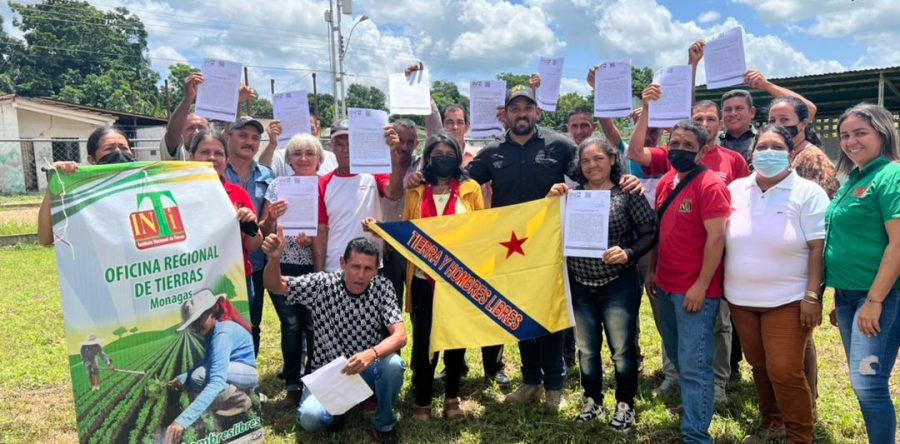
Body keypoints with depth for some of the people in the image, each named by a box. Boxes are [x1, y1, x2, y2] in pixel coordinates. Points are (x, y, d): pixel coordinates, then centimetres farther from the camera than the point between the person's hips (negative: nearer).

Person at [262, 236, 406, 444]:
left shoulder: (382, 287, -12)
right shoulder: (322, 284, -12)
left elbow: (400, 335, -20)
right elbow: (275, 285, -9)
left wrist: (372, 354, -42)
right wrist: (274, 259, -32)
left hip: (368, 368, 1)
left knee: (393, 363, -32)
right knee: (309, 417, -27)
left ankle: (384, 425, -4)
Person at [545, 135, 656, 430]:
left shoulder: (627, 193, -6)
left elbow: (650, 233, -6)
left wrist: (628, 253, -22)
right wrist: (551, 201, -12)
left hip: (618, 284, -3)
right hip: (579, 284, 3)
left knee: (622, 348, 9)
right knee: (586, 348, 16)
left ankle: (625, 404, 28)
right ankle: (592, 400, 35)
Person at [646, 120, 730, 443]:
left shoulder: (710, 185, -13)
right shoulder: (665, 182, 10)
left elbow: (717, 237, -17)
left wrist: (701, 286, -18)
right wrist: (653, 271, 14)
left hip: (695, 290, -8)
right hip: (665, 286, 8)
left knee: (693, 365, -2)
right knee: (676, 357, 20)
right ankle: (692, 404, 40)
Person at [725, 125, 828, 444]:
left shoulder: (807, 193, -6)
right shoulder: (736, 189, 5)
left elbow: (818, 247, -10)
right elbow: (721, 239, 10)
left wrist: (812, 296, -16)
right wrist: (727, 286, 8)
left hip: (788, 300, -4)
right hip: (742, 299, 5)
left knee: (784, 371, -5)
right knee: (760, 366, 15)